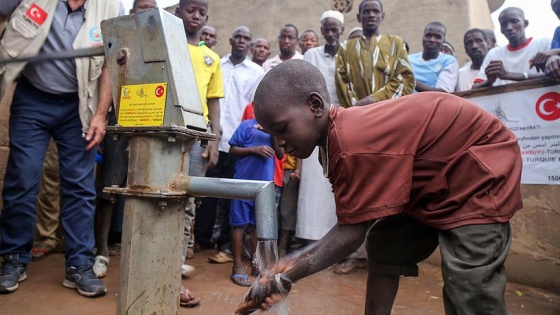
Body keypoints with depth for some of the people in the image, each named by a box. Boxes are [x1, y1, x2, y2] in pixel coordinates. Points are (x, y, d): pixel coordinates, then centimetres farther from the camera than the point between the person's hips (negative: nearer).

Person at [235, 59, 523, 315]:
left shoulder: (353, 146, -36)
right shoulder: (338, 136, -5)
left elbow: (352, 231, -28)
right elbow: (351, 224, -6)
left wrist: (284, 277, -24)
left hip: (481, 167, -10)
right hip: (439, 173, 10)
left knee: (468, 288, -17)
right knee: (385, 246, 14)